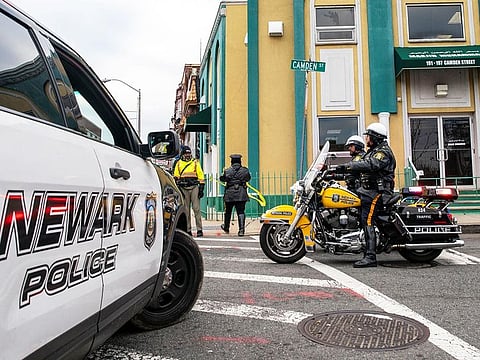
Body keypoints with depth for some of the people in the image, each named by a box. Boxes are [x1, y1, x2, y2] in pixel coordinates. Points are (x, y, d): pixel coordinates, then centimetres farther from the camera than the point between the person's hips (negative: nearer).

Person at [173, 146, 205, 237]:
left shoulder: (195, 162, 10)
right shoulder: (178, 163, 14)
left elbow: (201, 175, 7)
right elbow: (176, 177, 15)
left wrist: (201, 188, 0)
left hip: (194, 187, -2)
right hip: (183, 188, 2)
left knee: (196, 208, -7)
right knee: (186, 210, 4)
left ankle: (199, 230, -6)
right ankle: (188, 230, 10)